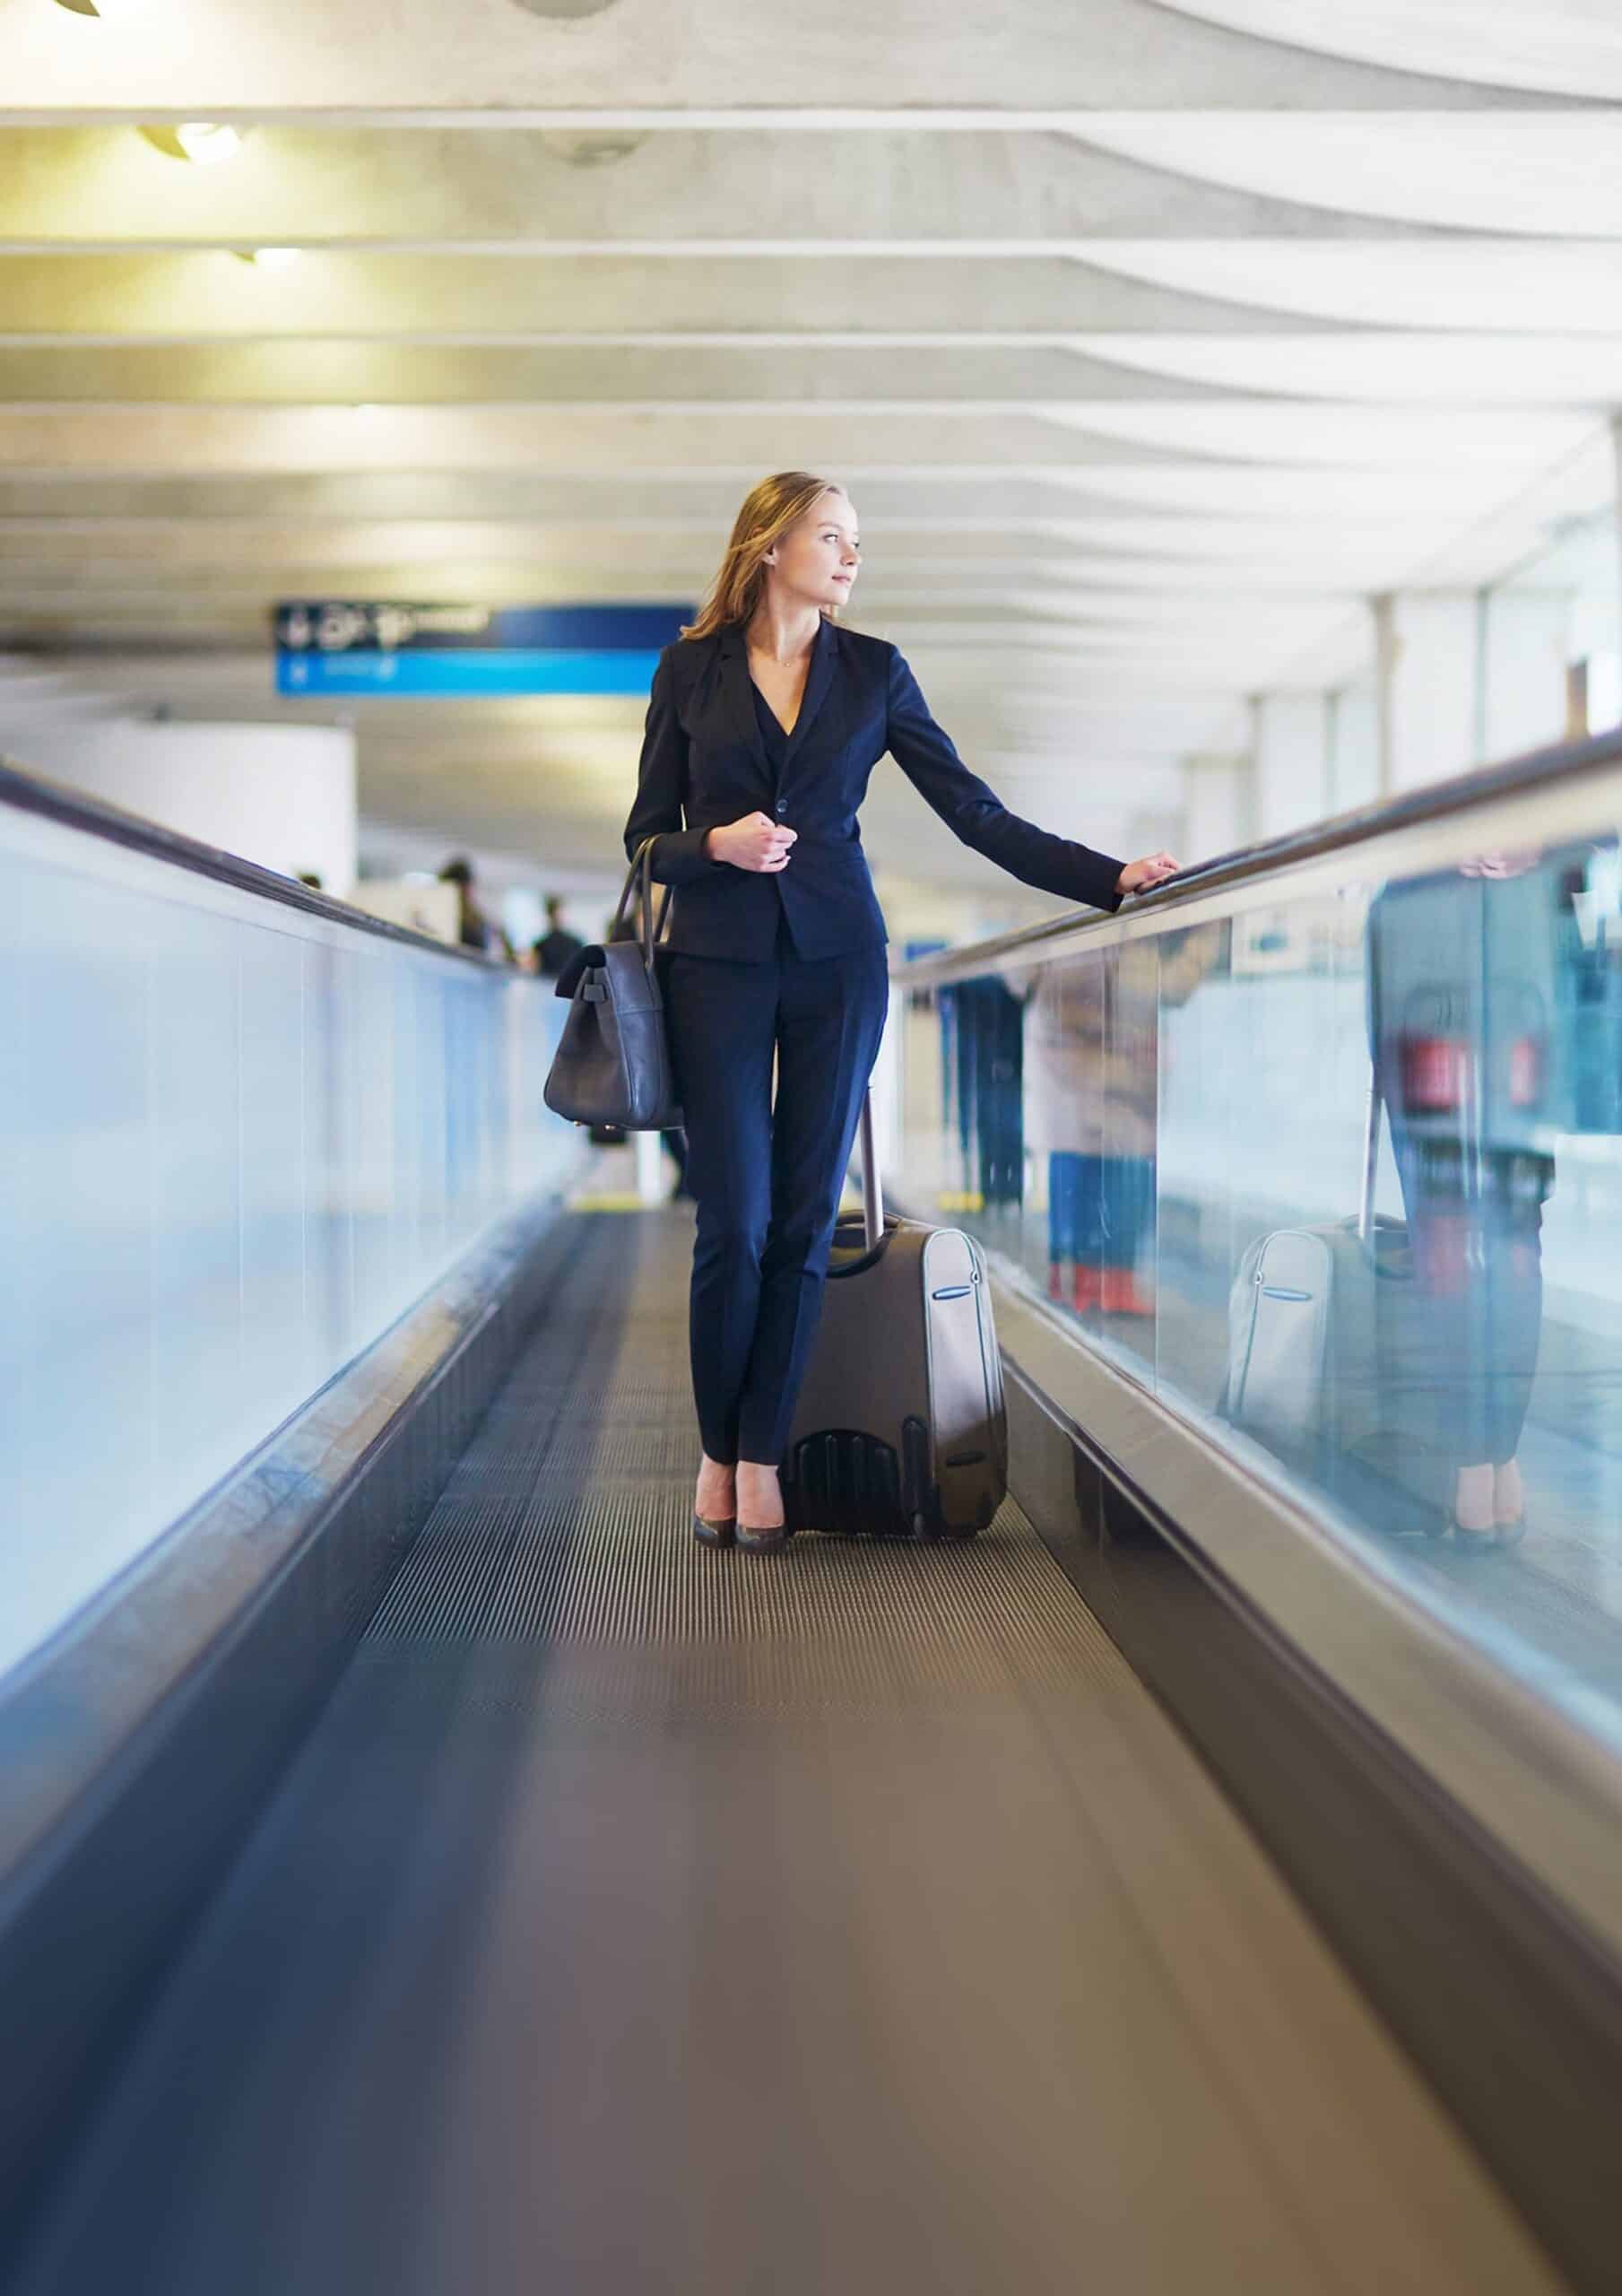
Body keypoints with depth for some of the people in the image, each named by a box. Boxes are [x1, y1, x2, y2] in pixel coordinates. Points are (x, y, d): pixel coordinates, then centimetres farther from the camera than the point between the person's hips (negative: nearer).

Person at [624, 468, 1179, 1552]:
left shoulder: (873, 671, 6)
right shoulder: (692, 667, 4)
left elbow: (977, 813, 2)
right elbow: (647, 834, 7)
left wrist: (1111, 876, -8)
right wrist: (717, 844, -15)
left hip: (836, 961, 1)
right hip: (719, 963, -1)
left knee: (806, 1221, 0)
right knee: (735, 1224, -5)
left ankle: (761, 1455, 9)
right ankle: (717, 1452, 12)